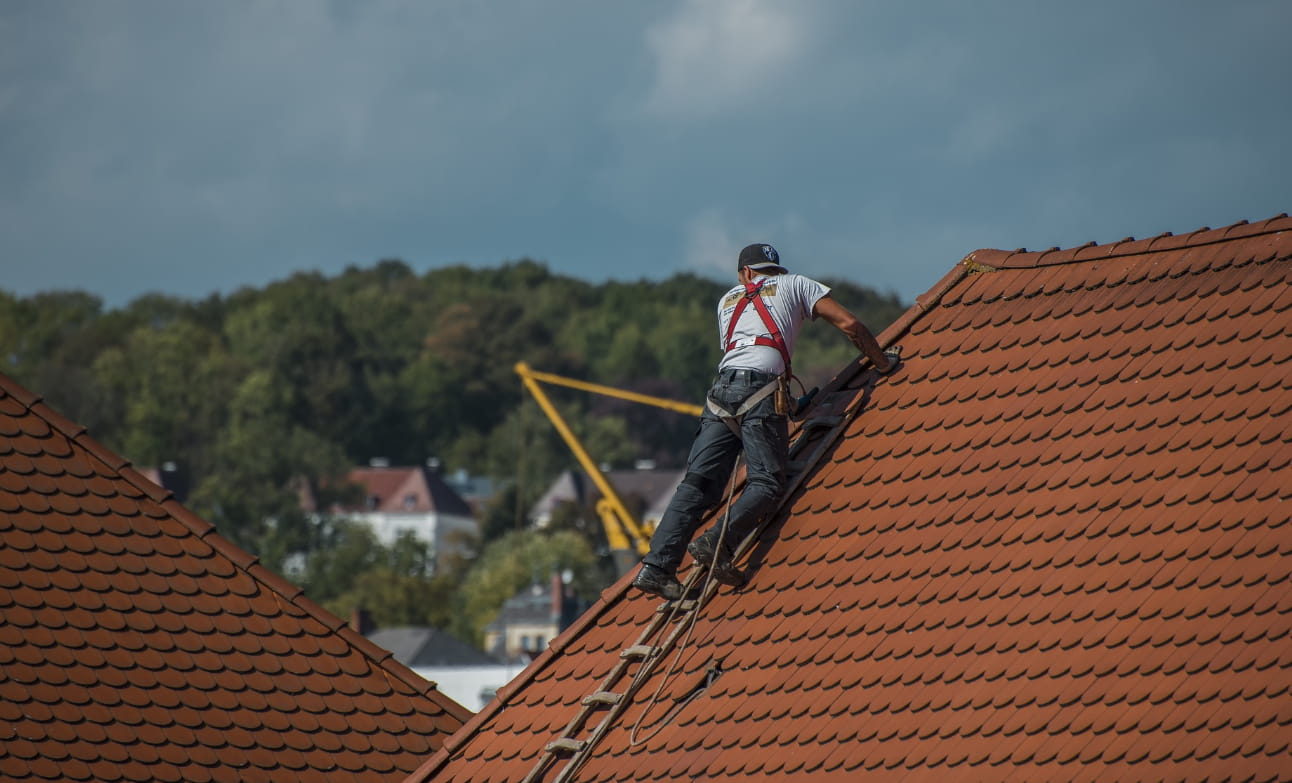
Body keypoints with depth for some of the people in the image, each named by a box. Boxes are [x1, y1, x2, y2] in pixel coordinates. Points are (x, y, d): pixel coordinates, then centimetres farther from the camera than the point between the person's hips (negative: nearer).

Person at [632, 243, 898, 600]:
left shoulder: (728, 300, 33)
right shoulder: (795, 285, 22)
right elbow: (848, 323, 15)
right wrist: (882, 362, 28)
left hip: (723, 386, 4)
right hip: (762, 386, -4)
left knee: (698, 483, -3)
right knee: (766, 482, -8)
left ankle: (658, 567, -16)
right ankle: (719, 543, -32)